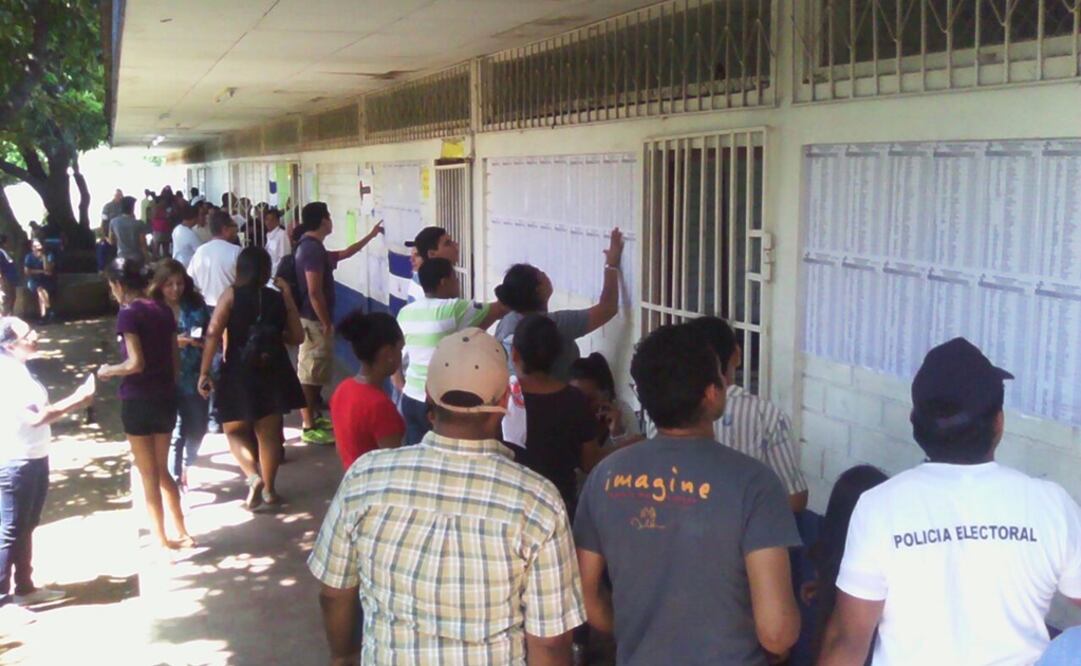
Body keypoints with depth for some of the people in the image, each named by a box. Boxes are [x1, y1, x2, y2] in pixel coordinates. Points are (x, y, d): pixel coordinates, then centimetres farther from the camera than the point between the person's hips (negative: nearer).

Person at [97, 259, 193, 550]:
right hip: (166, 397, 6)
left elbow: (136, 363, -20)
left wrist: (108, 371, -3)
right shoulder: (163, 310, 6)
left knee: (149, 475, 6)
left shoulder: (128, 314, -13)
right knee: (161, 470, 19)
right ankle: (182, 533, 23)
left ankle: (162, 540, 15)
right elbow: (175, 358, 8)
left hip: (138, 400, -6)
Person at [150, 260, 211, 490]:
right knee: (176, 432, -4)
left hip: (196, 377, 4)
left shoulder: (196, 304, 3)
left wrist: (201, 341, -13)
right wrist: (173, 342, -20)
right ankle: (174, 480, 11)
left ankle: (186, 467, 43)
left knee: (198, 428, 14)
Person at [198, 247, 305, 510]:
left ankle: (253, 476, -5)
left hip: (239, 374, -2)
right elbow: (297, 337, 6)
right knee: (269, 433, 13)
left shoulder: (231, 295, -7)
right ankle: (269, 489, 20)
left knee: (235, 430, 15)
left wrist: (204, 372, -9)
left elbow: (213, 334, -14)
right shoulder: (279, 298, 0)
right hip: (273, 373, 2)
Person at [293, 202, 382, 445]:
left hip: (313, 319, 10)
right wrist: (326, 323, -19)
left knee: (312, 372, 18)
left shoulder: (311, 246, 13)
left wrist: (370, 235, 31)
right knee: (310, 374, -4)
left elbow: (344, 254, 29)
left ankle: (313, 417, 28)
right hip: (314, 321, -10)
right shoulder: (313, 248, -20)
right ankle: (309, 427, 1)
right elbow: (314, 292, -24)